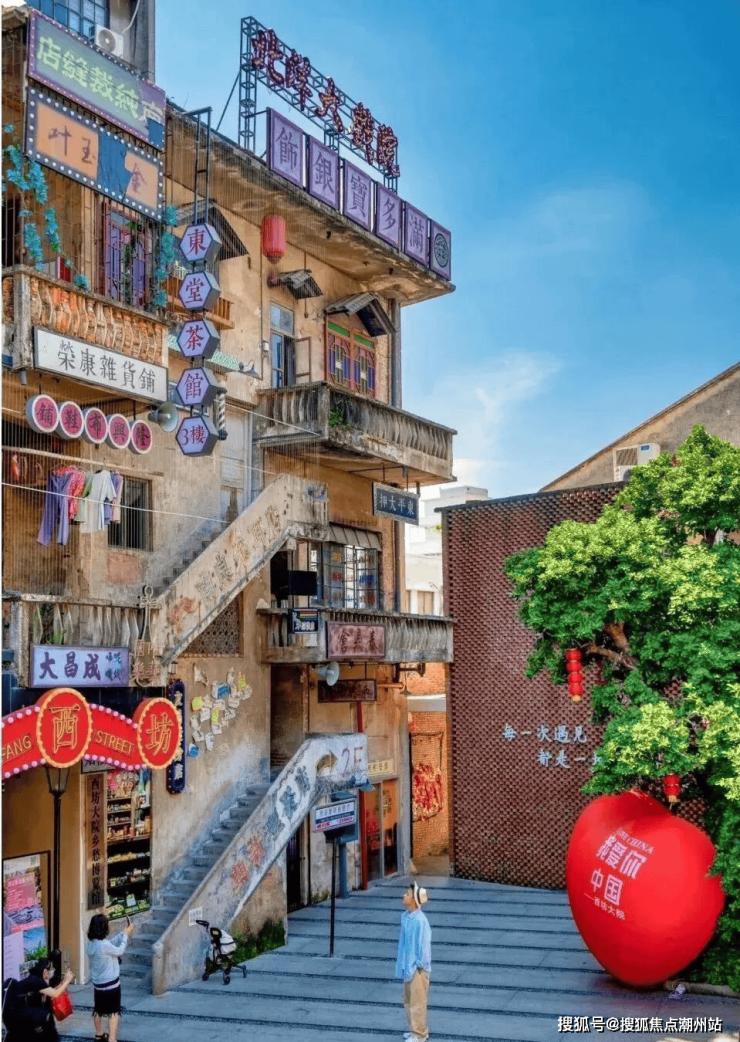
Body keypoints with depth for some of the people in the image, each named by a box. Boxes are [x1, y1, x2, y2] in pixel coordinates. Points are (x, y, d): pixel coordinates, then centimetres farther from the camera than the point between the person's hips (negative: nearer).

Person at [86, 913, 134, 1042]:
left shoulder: (91, 942, -4)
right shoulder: (104, 945, -29)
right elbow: (119, 951, -12)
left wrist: (123, 933, 7)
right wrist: (126, 935, -1)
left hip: (97, 983, 8)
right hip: (111, 983, -8)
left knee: (98, 1009, 23)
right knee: (113, 1012, 4)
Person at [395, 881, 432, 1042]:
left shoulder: (420, 920, -25)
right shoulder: (405, 916, 1)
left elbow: (424, 944, -20)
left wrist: (419, 965, -15)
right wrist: (403, 963, 14)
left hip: (417, 968, -8)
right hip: (407, 966, 8)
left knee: (417, 1001, 4)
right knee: (408, 1000, 19)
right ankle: (414, 1029, 33)